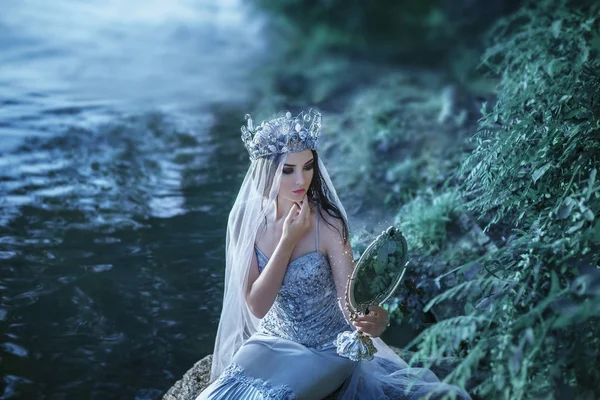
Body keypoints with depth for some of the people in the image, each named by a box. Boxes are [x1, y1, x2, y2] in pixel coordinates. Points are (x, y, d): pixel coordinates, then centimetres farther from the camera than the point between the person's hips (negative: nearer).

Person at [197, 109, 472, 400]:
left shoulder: (327, 223, -21)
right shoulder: (245, 219, -13)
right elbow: (256, 305, -18)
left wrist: (374, 320, -45)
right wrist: (289, 240, -26)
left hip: (329, 348, -2)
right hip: (273, 342, 3)